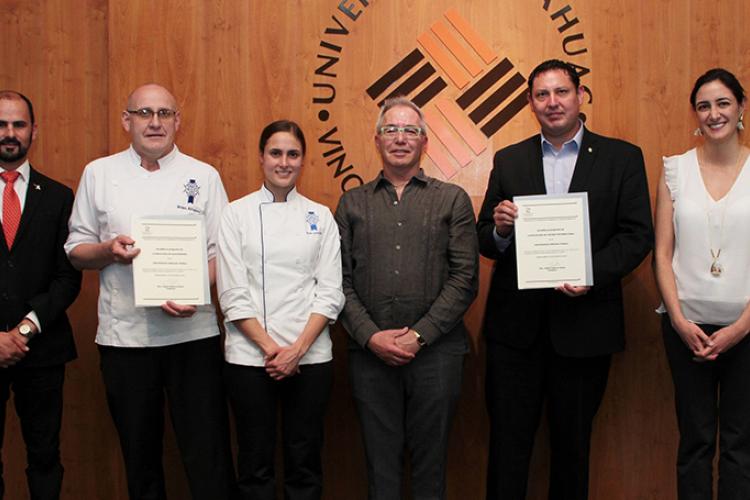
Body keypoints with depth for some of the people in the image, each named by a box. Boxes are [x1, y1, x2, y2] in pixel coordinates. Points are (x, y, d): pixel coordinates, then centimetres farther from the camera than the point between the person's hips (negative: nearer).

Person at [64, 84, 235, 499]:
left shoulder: (203, 176, 5)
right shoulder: (99, 174, 8)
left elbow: (221, 250, 3)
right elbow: (75, 251, 10)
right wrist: (108, 251, -12)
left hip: (192, 332, -1)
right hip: (124, 335, 1)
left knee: (207, 453, 0)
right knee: (139, 453, 12)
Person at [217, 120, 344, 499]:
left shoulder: (320, 216, 6)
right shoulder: (236, 214, 2)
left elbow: (330, 292, 1)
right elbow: (232, 293, -4)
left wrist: (298, 348, -9)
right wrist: (269, 347, -11)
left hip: (310, 358, 1)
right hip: (250, 356, -1)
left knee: (304, 460, 8)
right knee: (255, 462, 7)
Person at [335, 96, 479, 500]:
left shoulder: (453, 200, 6)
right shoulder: (352, 203, 11)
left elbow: (465, 277, -2)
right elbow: (340, 280, 5)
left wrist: (418, 335, -10)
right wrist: (371, 336, -8)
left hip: (435, 350, -1)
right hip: (370, 352, 1)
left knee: (430, 459, 8)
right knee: (380, 460, 9)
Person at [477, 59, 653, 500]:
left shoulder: (622, 158, 3)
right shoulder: (509, 161, 9)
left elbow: (638, 236, -3)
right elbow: (487, 244, 8)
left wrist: (591, 274, -19)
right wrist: (500, 228, -15)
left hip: (584, 326, -1)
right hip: (516, 324, 1)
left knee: (573, 445, 13)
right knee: (508, 444, 6)